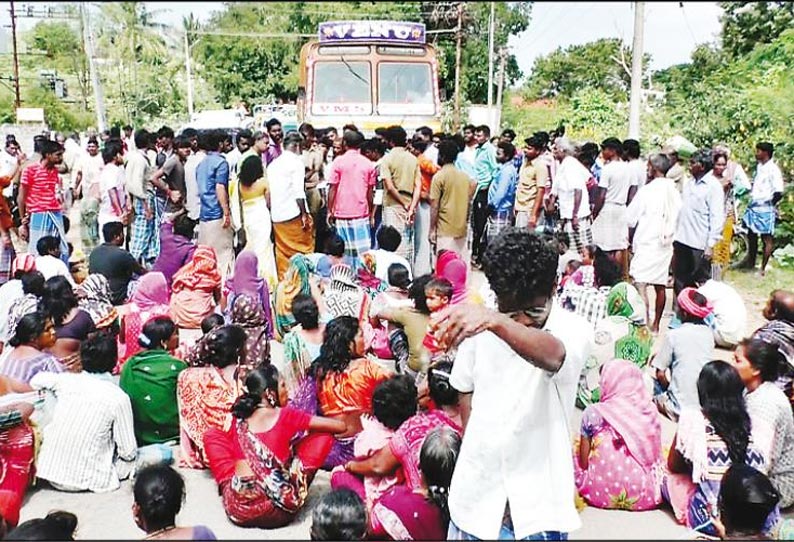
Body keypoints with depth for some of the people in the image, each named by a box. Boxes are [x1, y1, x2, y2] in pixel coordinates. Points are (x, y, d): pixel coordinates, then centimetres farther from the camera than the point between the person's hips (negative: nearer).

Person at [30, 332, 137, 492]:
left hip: (50, 473, 3)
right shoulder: (118, 397, -14)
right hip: (83, 481, -3)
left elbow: (36, 381, 19)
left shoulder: (66, 380, -4)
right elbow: (128, 451, -10)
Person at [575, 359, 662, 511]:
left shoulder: (594, 413, -8)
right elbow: (656, 456, 7)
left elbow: (584, 463, -3)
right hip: (645, 494, 3)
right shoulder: (650, 410, -1)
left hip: (604, 493, -3)